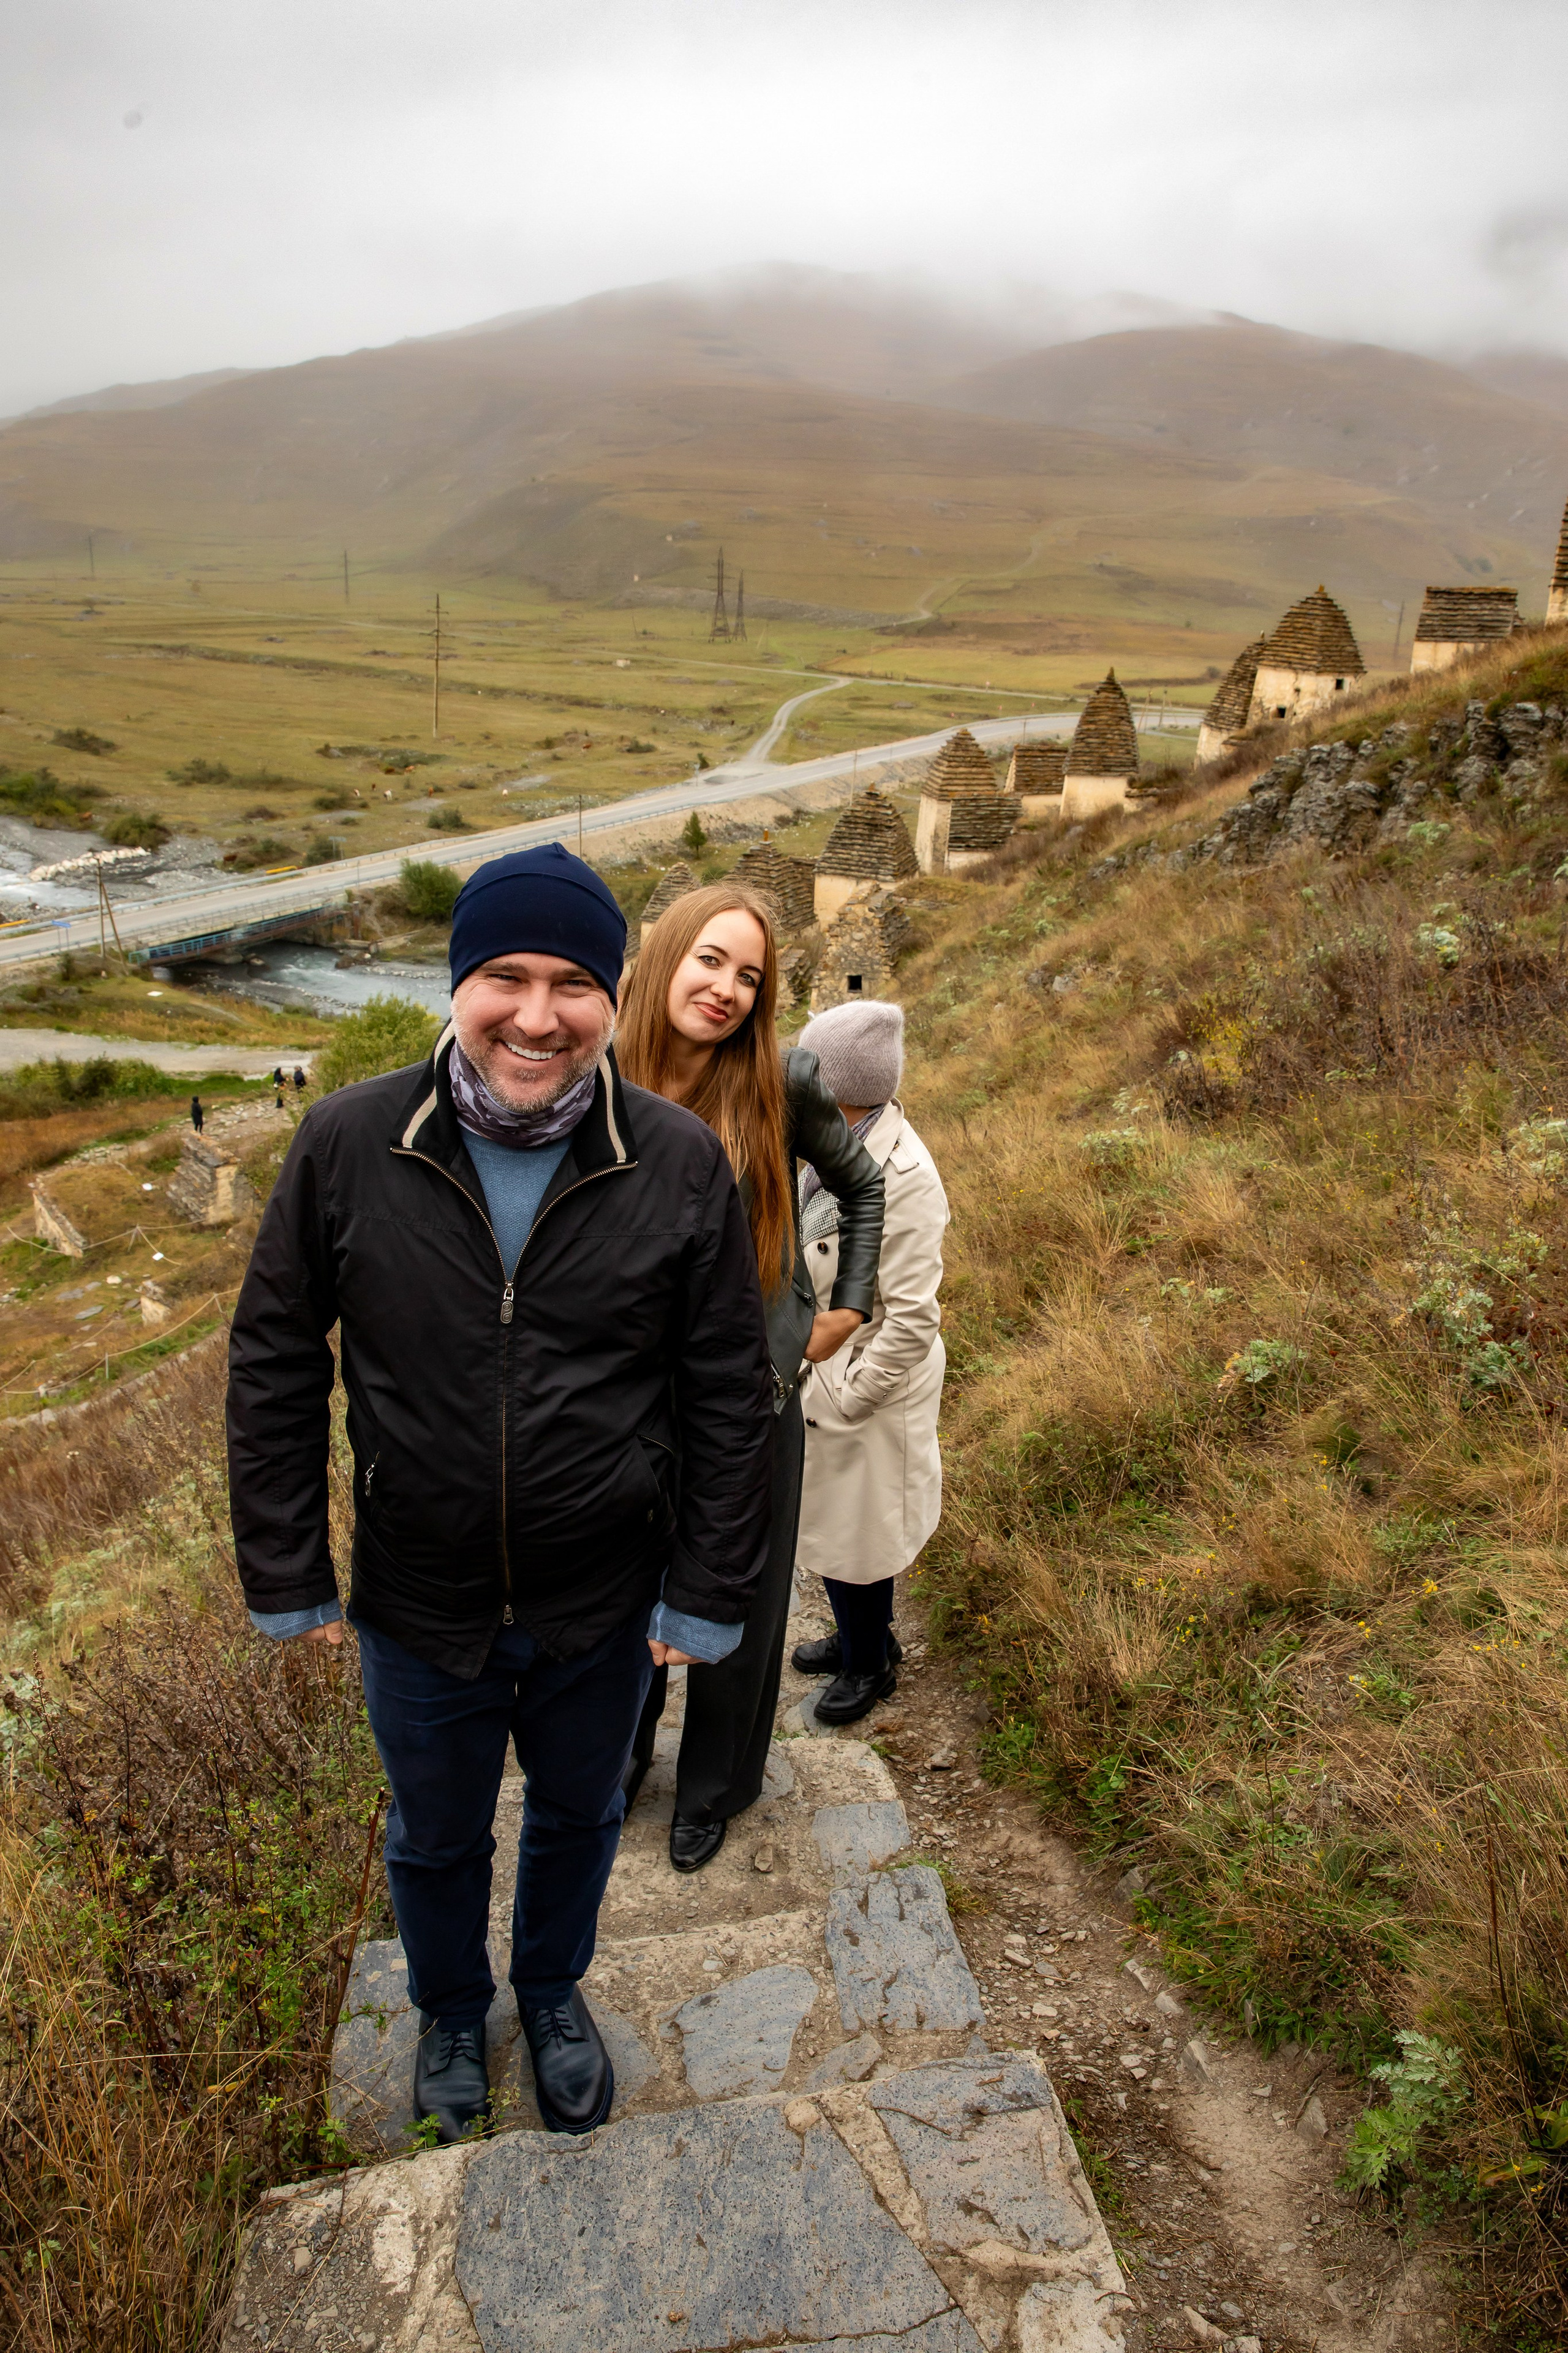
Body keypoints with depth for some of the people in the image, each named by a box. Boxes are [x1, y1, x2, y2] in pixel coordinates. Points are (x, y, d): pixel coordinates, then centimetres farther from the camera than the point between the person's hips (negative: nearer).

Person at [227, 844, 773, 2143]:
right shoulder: (348, 1143, -16)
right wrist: (287, 1573, -3)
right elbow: (275, 1363, -5)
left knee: (579, 1817, 26)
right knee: (436, 1837, 26)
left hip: (603, 1608, 0)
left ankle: (554, 1992, 58)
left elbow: (728, 1392, -8)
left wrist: (707, 1592, -6)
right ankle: (451, 2011, 57)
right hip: (419, 1608, 0)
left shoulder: (682, 1162, -16)